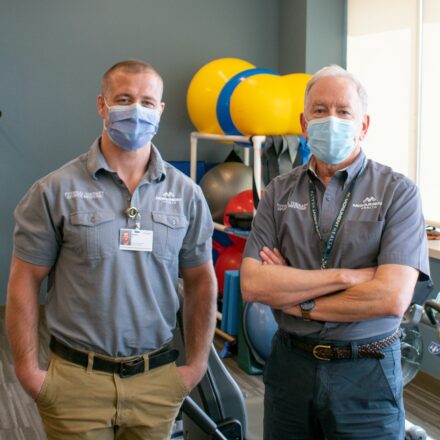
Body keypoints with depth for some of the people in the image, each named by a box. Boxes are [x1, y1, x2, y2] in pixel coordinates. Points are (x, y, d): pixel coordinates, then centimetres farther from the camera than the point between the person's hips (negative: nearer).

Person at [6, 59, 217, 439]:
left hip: (157, 380, 2)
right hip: (76, 380, -2)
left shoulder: (186, 194, 2)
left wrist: (197, 364, 4)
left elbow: (200, 282, 7)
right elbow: (25, 282, -3)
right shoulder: (55, 191, -5)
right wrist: (28, 371, -5)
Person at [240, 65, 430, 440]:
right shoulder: (279, 193, 1)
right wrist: (343, 276, -18)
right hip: (290, 364, 3)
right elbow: (251, 284, -10)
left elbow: (393, 297, -19)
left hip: (366, 374, -2)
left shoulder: (397, 192, -8)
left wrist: (297, 304, -11)